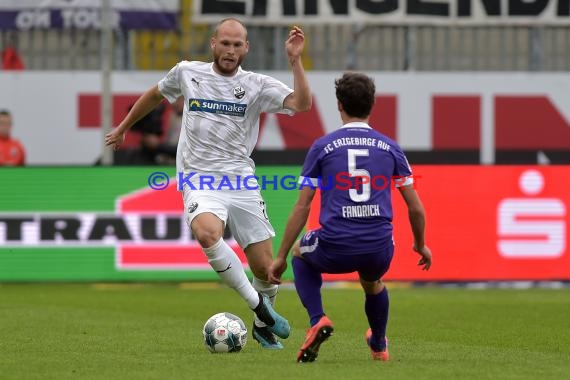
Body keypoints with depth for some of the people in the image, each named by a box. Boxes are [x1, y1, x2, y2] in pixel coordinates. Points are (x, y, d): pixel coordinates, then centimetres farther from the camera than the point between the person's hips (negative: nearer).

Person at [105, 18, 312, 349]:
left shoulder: (257, 85, 0)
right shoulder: (187, 73, 5)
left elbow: (302, 104, -14)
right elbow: (156, 94, 25)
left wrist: (295, 60, -21)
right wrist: (123, 128, 32)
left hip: (242, 182, 1)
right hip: (200, 182, -1)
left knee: (265, 269, 1)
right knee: (207, 233, -35)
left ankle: (263, 326, 31)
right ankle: (258, 304, -22)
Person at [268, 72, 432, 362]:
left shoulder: (322, 146, 4)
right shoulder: (390, 147, 9)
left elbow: (302, 208, 3)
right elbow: (416, 209, 12)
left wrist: (281, 257, 10)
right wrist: (420, 246, 30)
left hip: (335, 250, -2)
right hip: (379, 250, 3)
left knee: (301, 254, 33)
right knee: (372, 283, 39)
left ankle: (317, 320, 11)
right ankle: (379, 346, 55)